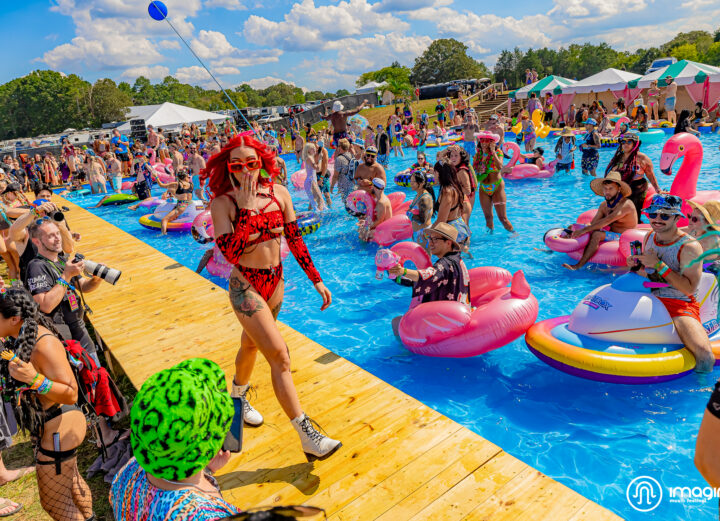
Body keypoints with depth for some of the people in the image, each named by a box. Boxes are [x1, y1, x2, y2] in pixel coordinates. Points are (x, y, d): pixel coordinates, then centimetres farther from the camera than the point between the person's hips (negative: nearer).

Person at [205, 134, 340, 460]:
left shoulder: (279, 194, -4)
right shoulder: (222, 203, -15)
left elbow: (295, 239, 4)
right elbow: (230, 254, -26)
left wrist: (316, 280, 5)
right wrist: (247, 209, -28)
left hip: (275, 283, 5)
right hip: (245, 287, -5)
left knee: (251, 345, 25)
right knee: (279, 356, -13)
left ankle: (238, 397, 52)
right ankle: (308, 437, -8)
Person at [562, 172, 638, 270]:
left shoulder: (625, 204, -15)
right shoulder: (604, 205, 9)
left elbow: (607, 220, -27)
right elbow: (592, 224, 2)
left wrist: (585, 229, -30)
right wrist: (578, 230, -17)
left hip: (624, 237, -8)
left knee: (596, 235, -29)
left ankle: (579, 266, -34)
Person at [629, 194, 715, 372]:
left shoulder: (690, 247, -11)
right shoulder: (649, 237, 9)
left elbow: (689, 289, -17)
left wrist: (658, 265, -22)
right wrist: (636, 265, -1)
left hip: (679, 304, -6)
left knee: (704, 354, -28)